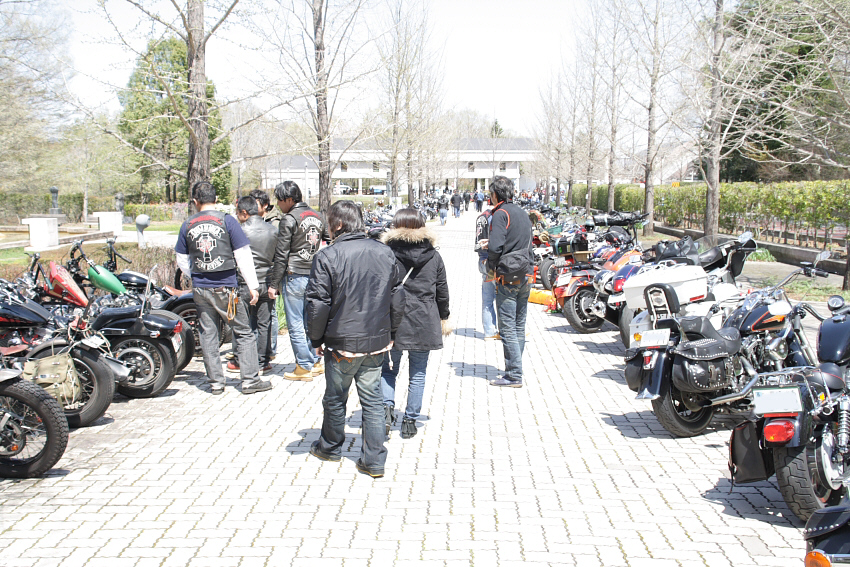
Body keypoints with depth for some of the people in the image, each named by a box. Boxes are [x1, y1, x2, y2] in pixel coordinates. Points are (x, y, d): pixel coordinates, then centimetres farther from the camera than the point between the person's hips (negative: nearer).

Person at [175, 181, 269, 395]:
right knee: (243, 333, 5)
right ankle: (250, 380, 3)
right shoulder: (227, 221, -5)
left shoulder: (187, 225, 5)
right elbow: (243, 256, -7)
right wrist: (253, 286, -2)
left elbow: (182, 260, 10)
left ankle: (215, 382, 13)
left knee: (208, 335, 10)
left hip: (200, 289, 4)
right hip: (226, 288, -3)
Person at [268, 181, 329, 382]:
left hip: (296, 277, -7)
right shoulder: (317, 216, 12)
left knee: (295, 326, 0)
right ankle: (315, 363, 21)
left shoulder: (289, 219, -10)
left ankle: (304, 367, 3)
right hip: (315, 275, 7)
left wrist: (274, 284, -7)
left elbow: (281, 256, -11)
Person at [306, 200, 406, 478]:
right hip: (377, 342, 4)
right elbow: (397, 298, 7)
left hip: (341, 343, -3)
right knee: (373, 399, 10)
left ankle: (330, 447, 35)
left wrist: (316, 339, 2)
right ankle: (374, 460, 10)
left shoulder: (328, 256, -13)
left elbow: (318, 304, -12)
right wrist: (389, 333, 17)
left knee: (335, 398, 16)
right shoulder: (385, 253, 1)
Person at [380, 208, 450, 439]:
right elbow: (442, 290, 8)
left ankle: (387, 406, -7)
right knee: (418, 374, 10)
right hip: (424, 323, 2)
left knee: (388, 369, 15)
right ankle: (410, 422, 13)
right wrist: (444, 317, 21)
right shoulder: (433, 255, 2)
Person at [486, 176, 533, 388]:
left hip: (507, 277, -8)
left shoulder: (500, 214, -11)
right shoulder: (523, 213, 14)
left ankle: (514, 376, -3)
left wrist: (491, 266, -3)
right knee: (519, 328, 12)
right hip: (524, 276, 8)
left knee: (507, 329, -4)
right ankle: (514, 371, 18)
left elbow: (495, 247, -22)